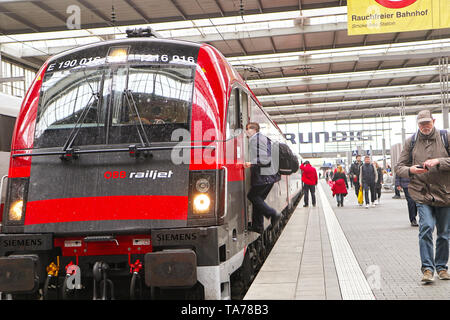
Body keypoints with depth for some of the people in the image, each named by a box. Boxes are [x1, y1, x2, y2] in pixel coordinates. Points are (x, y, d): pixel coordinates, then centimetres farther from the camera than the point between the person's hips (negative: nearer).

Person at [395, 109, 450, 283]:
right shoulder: (410, 142, 6)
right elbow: (399, 167, 8)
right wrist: (410, 170, -12)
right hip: (422, 193, -1)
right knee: (426, 227, -16)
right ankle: (427, 268, -9)